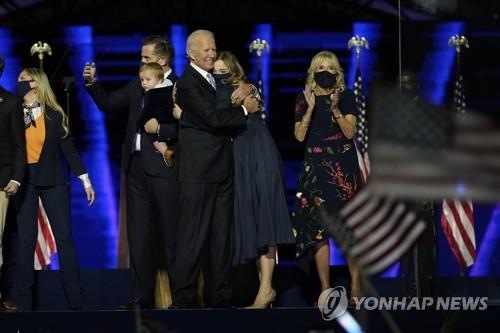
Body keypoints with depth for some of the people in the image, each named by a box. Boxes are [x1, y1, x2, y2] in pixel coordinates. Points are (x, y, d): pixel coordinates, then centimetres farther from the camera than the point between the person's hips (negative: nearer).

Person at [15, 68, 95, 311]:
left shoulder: (54, 115, 2)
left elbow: (68, 148, 4)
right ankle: (25, 303, 5)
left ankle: (76, 301, 0)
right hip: (24, 181, 1)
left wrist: (85, 180, 2)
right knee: (26, 240, 1)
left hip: (52, 180, -1)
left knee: (65, 237, -2)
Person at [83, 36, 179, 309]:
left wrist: (160, 129, -18)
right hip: (136, 167, 7)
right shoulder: (137, 84, 15)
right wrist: (92, 82, 8)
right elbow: (108, 103, 21)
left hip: (163, 168, -7)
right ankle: (141, 296, 11)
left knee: (170, 235, -2)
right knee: (138, 235, 7)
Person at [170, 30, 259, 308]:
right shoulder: (188, 84, -10)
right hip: (200, 172, -9)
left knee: (221, 236, 10)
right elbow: (213, 118, -18)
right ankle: (183, 299, -5)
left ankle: (220, 298, 14)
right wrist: (245, 109, -7)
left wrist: (247, 89, 5)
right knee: (194, 235, -8)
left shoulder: (215, 78, 16)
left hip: (222, 169, 9)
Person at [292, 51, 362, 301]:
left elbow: (350, 132, -3)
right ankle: (325, 288, -2)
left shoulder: (346, 96, 6)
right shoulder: (304, 99, 9)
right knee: (317, 228, -5)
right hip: (315, 167, 1)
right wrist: (310, 109, -11)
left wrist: (335, 108, -15)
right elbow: (299, 136, 0)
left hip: (344, 166, -1)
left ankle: (355, 286, -2)